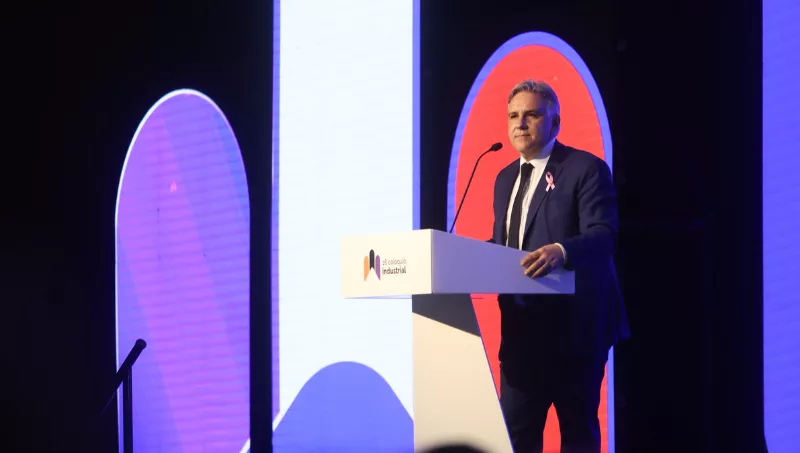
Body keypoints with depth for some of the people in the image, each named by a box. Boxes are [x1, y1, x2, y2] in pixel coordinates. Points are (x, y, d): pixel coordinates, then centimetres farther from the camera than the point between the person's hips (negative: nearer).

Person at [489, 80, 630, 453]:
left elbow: (603, 236, -20)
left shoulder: (586, 169, -7)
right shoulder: (505, 178, 16)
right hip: (521, 325, 7)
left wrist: (562, 251, -40)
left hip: (574, 324, -7)